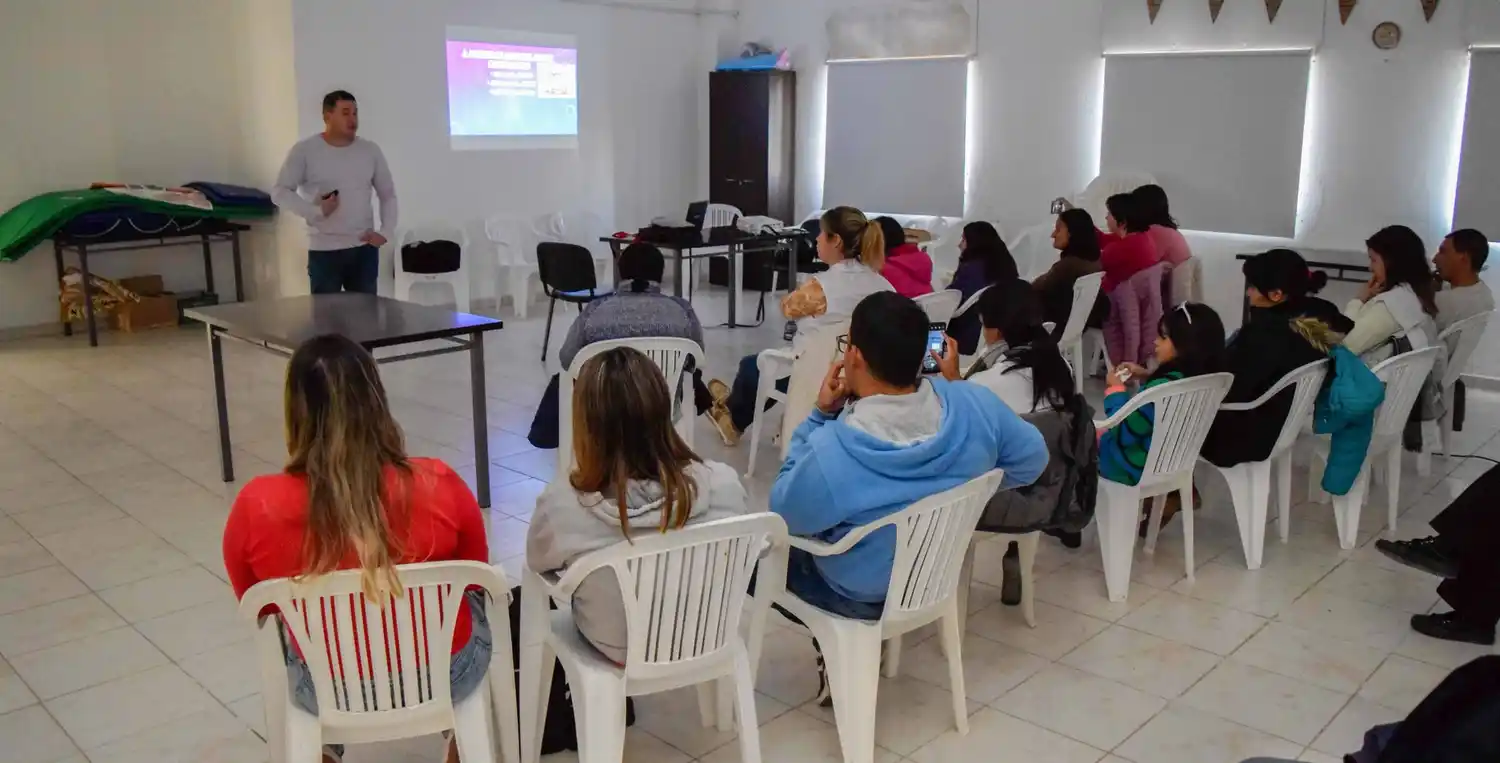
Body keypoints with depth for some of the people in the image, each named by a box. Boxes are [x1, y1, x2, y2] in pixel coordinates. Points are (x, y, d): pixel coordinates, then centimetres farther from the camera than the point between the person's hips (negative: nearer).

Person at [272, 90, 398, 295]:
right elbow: (279, 192, -5)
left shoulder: (370, 150, 6)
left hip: (364, 249, 3)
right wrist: (315, 211, -17)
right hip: (324, 251, -3)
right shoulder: (305, 150, -3)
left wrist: (386, 232, 0)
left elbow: (388, 194, 12)